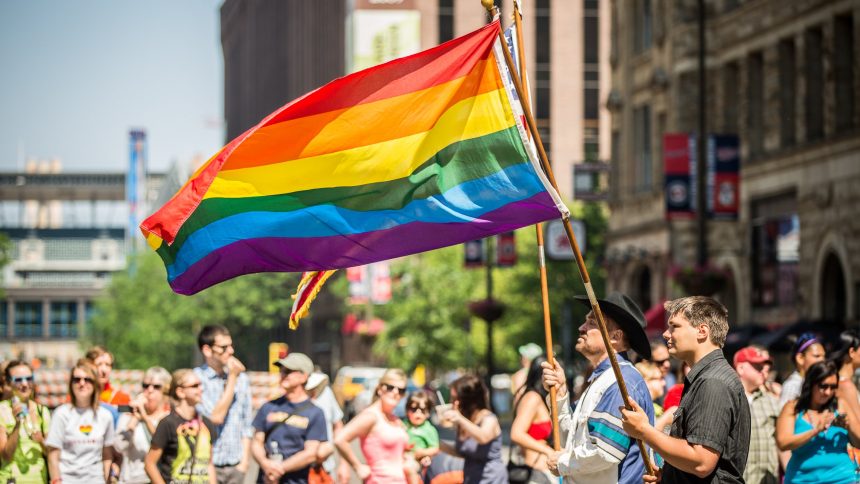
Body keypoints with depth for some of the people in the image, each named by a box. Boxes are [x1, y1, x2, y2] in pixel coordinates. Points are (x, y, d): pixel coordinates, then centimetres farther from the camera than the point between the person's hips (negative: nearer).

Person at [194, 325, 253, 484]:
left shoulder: (241, 378, 9)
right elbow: (215, 417, -13)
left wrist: (244, 462, 8)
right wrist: (232, 379, -9)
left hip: (235, 467, 4)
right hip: (207, 466, -4)